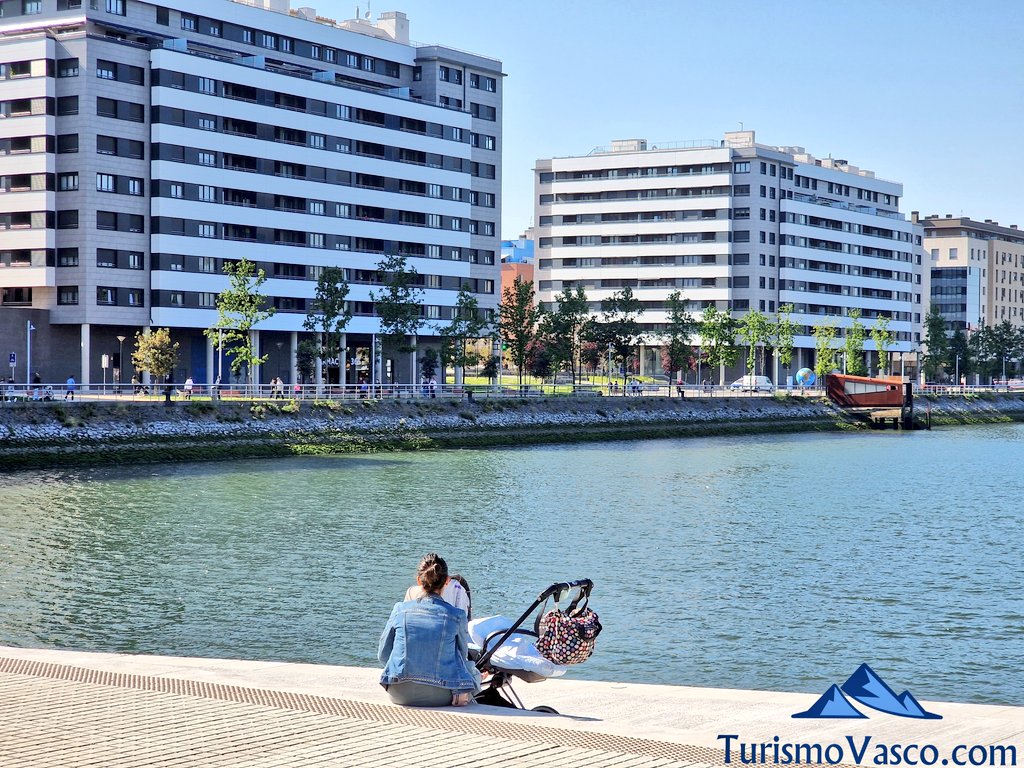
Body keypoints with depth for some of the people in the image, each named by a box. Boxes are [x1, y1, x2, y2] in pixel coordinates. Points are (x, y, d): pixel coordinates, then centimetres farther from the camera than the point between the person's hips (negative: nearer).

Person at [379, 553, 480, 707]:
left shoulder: (400, 609, -1)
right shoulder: (456, 615, -5)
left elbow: (383, 655, 8)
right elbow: (462, 656, 7)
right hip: (439, 696, -1)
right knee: (473, 672, 30)